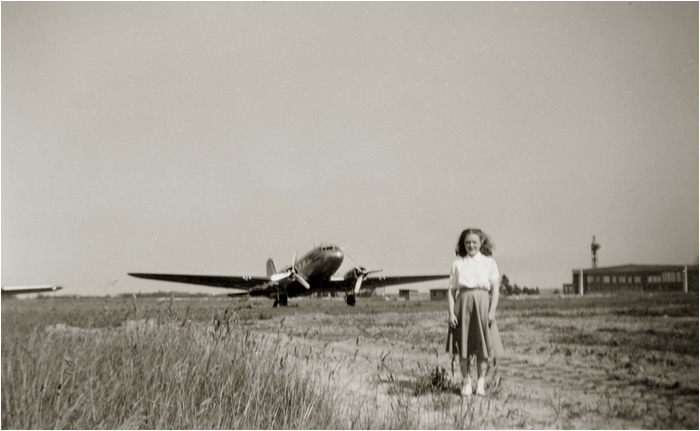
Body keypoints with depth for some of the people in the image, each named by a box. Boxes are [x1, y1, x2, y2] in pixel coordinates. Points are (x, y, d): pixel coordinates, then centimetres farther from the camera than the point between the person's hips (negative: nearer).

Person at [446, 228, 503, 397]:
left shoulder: (489, 262, 6)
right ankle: (466, 382, 11)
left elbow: (495, 289, 3)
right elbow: (451, 289, 6)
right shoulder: (458, 263, 8)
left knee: (482, 346, 1)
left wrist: (492, 311, -8)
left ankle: (481, 383, 9)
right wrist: (451, 312, -4)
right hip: (463, 303, 1)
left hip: (482, 303, -1)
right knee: (463, 347, 1)